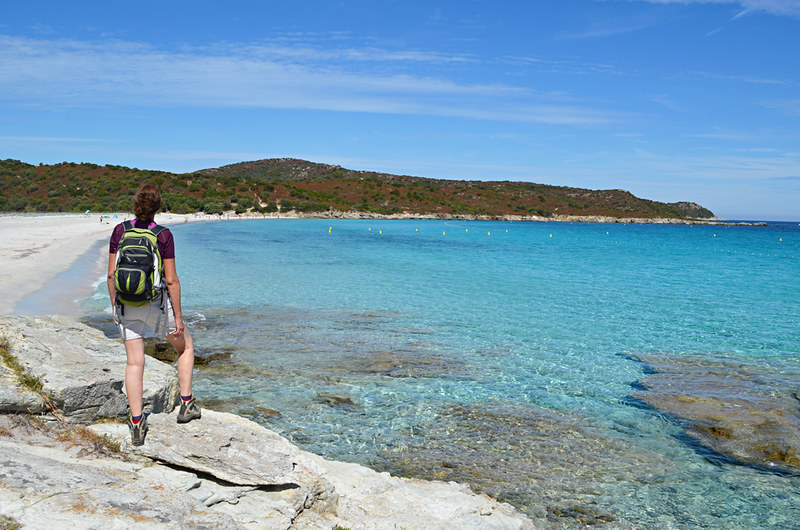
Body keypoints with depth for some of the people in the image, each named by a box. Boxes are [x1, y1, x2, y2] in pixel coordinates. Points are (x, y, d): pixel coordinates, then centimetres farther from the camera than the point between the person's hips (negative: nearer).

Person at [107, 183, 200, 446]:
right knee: (185, 345, 19)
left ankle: (137, 425, 11)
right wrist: (178, 315, -5)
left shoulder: (120, 231, -2)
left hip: (126, 305, 3)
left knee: (134, 363, 9)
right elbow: (171, 280, -12)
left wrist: (114, 306, 13)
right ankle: (186, 404, 18)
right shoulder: (163, 235, -12)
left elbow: (111, 274, 2)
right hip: (156, 303, -3)